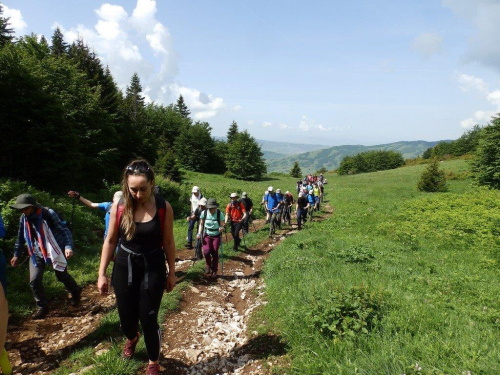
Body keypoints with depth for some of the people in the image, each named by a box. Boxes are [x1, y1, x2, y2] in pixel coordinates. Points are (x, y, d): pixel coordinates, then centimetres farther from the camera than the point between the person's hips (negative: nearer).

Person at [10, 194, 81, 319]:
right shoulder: (24, 218, -5)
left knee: (62, 276, 11)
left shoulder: (48, 214, -24)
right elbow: (21, 237, 10)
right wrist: (16, 254, 14)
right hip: (37, 253, 5)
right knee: (34, 280, -4)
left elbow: (64, 230, -25)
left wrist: (68, 246, -38)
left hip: (55, 250, -4)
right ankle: (42, 306, 16)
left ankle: (76, 292, 41)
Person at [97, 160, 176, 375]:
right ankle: (132, 339, 53)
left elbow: (168, 242, -5)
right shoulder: (118, 207, -11)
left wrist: (171, 273, 1)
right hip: (124, 268, 2)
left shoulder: (163, 208, -14)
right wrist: (102, 273, 2)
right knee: (126, 318, 14)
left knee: (148, 319, 2)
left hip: (153, 269, -2)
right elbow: (110, 241, 0)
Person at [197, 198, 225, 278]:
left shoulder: (220, 214, -13)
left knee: (215, 253, 0)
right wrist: (199, 233, -8)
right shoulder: (204, 213, -9)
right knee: (206, 251, -17)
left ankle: (214, 271, 21)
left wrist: (221, 228, -31)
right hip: (207, 235, 1)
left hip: (216, 236, -1)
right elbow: (201, 224, 3)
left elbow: (222, 225, -8)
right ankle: (208, 265, 15)